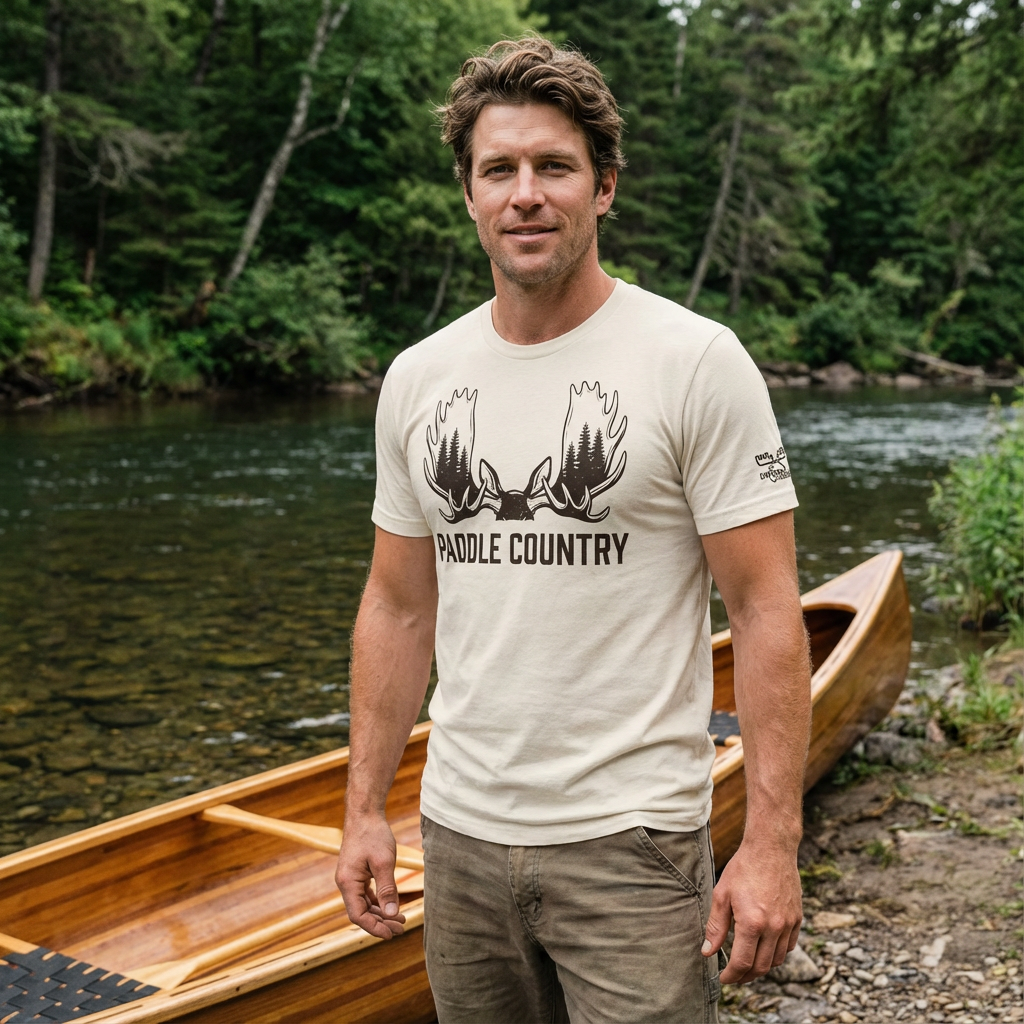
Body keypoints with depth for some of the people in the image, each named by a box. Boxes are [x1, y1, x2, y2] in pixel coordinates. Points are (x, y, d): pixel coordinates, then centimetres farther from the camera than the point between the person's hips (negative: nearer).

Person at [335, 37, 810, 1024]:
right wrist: (364, 809, 9)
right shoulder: (416, 379, 5)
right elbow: (399, 607, 11)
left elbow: (766, 609, -10)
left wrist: (773, 839, -15)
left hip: (631, 840, -4)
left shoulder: (695, 361, -9)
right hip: (459, 833, 5)